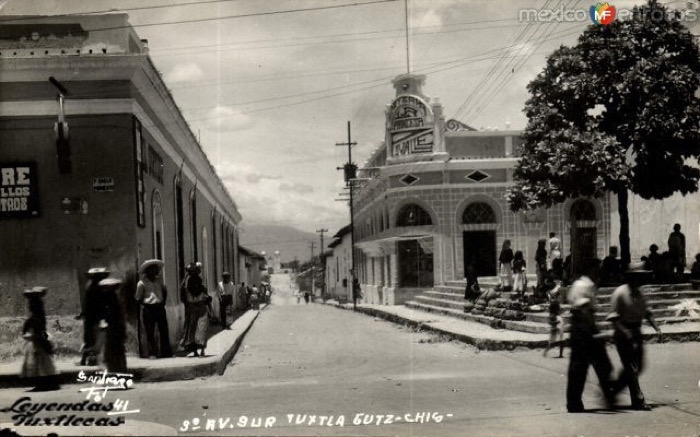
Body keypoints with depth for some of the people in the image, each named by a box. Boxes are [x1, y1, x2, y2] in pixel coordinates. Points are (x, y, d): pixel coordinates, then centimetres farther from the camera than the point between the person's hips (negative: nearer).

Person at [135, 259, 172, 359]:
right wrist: (146, 305, -8)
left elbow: (164, 291, 24)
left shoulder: (159, 280, 10)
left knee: (164, 330, 5)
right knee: (150, 333, 1)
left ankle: (166, 352, 13)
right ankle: (152, 353, 7)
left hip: (160, 307, 5)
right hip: (148, 309, -5)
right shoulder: (142, 283, -6)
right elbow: (138, 298, -1)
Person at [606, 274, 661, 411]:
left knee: (638, 367, 10)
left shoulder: (640, 293, 9)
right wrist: (624, 331, -23)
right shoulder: (619, 293, -13)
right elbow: (613, 316, -13)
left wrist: (656, 327, 4)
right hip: (624, 336, -7)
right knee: (632, 368, -5)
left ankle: (613, 390, 26)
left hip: (637, 334, 7)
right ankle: (638, 401, 1)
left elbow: (646, 312, 18)